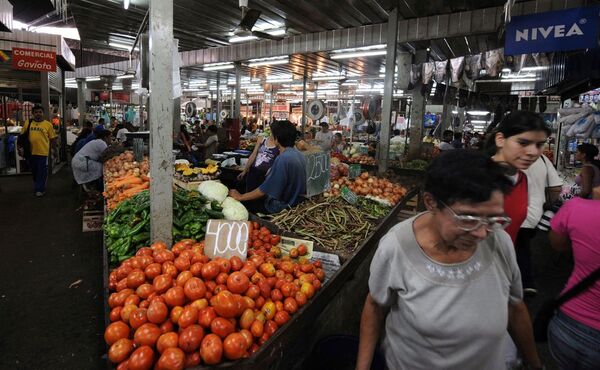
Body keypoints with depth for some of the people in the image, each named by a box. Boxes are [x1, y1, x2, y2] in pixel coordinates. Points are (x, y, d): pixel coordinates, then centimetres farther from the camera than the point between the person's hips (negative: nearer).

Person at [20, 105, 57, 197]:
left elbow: (53, 139, 0)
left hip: (43, 152, -4)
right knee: (34, 172, 17)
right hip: (31, 152, 4)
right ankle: (39, 187, 34)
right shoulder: (28, 123, 6)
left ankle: (39, 189, 11)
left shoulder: (48, 124, -2)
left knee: (42, 172, 1)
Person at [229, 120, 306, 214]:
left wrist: (240, 197, -12)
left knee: (243, 204, -2)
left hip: (282, 205, -9)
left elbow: (264, 190, -23)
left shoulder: (283, 159, -25)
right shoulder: (300, 155, 3)